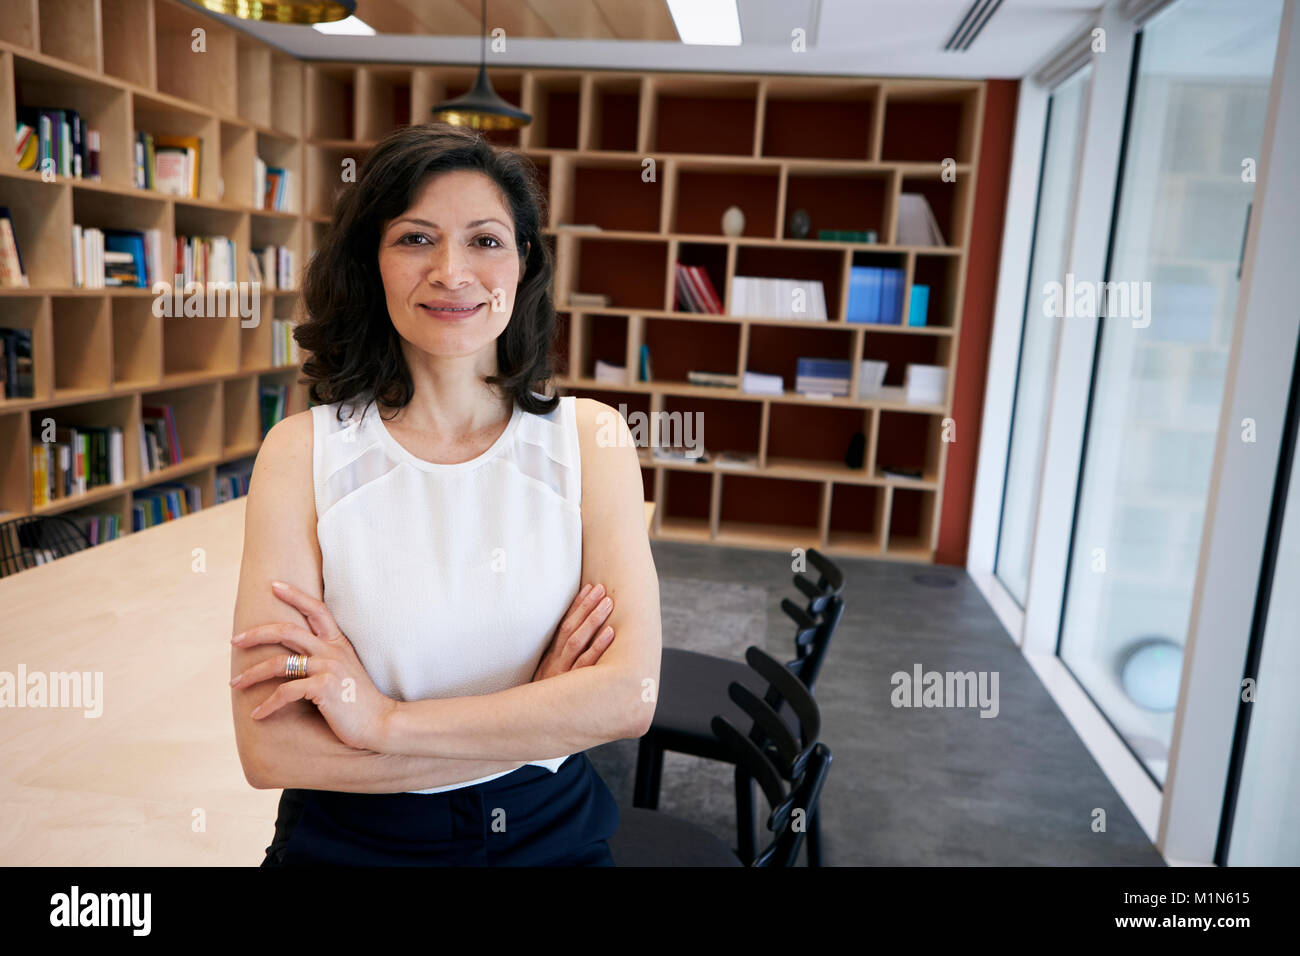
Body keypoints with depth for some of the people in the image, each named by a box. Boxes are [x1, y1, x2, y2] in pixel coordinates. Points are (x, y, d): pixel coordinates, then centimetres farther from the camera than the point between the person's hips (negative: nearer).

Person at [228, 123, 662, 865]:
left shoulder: (591, 438, -9)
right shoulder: (303, 452, -12)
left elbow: (630, 695, -18)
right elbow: (270, 748, -17)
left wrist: (386, 720, -19)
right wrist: (537, 713, -18)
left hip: (548, 832, 0)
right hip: (351, 841, 0)